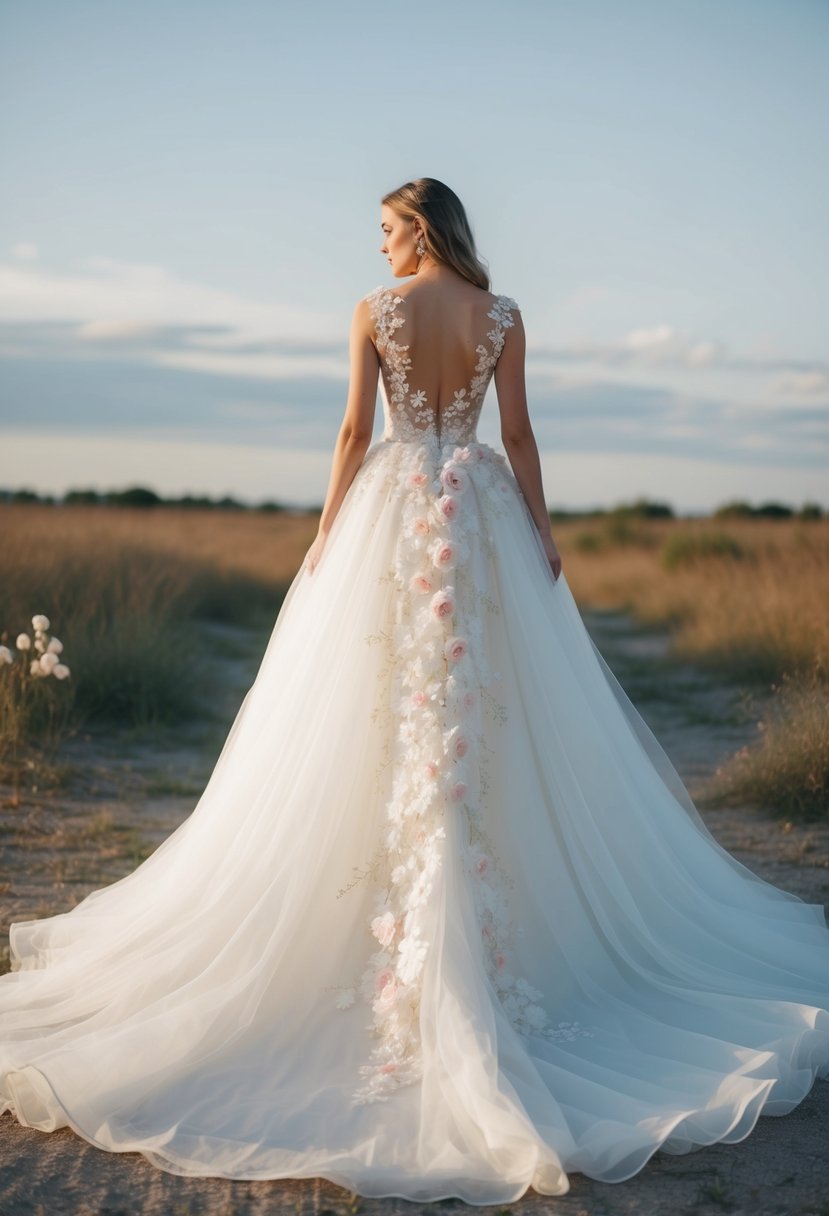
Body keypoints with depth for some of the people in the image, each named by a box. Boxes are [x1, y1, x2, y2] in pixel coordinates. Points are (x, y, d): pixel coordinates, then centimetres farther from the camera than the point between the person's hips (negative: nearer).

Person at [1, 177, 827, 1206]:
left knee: (390, 712, 3)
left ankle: (419, 949, 6)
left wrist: (327, 535, 2)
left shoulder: (374, 313, -1)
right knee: (485, 708, 5)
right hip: (481, 508, 2)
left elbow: (355, 429, -4)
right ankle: (478, 945, 9)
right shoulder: (502, 317, 3)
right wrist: (541, 532, 6)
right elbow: (518, 434, 1)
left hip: (395, 505, -1)